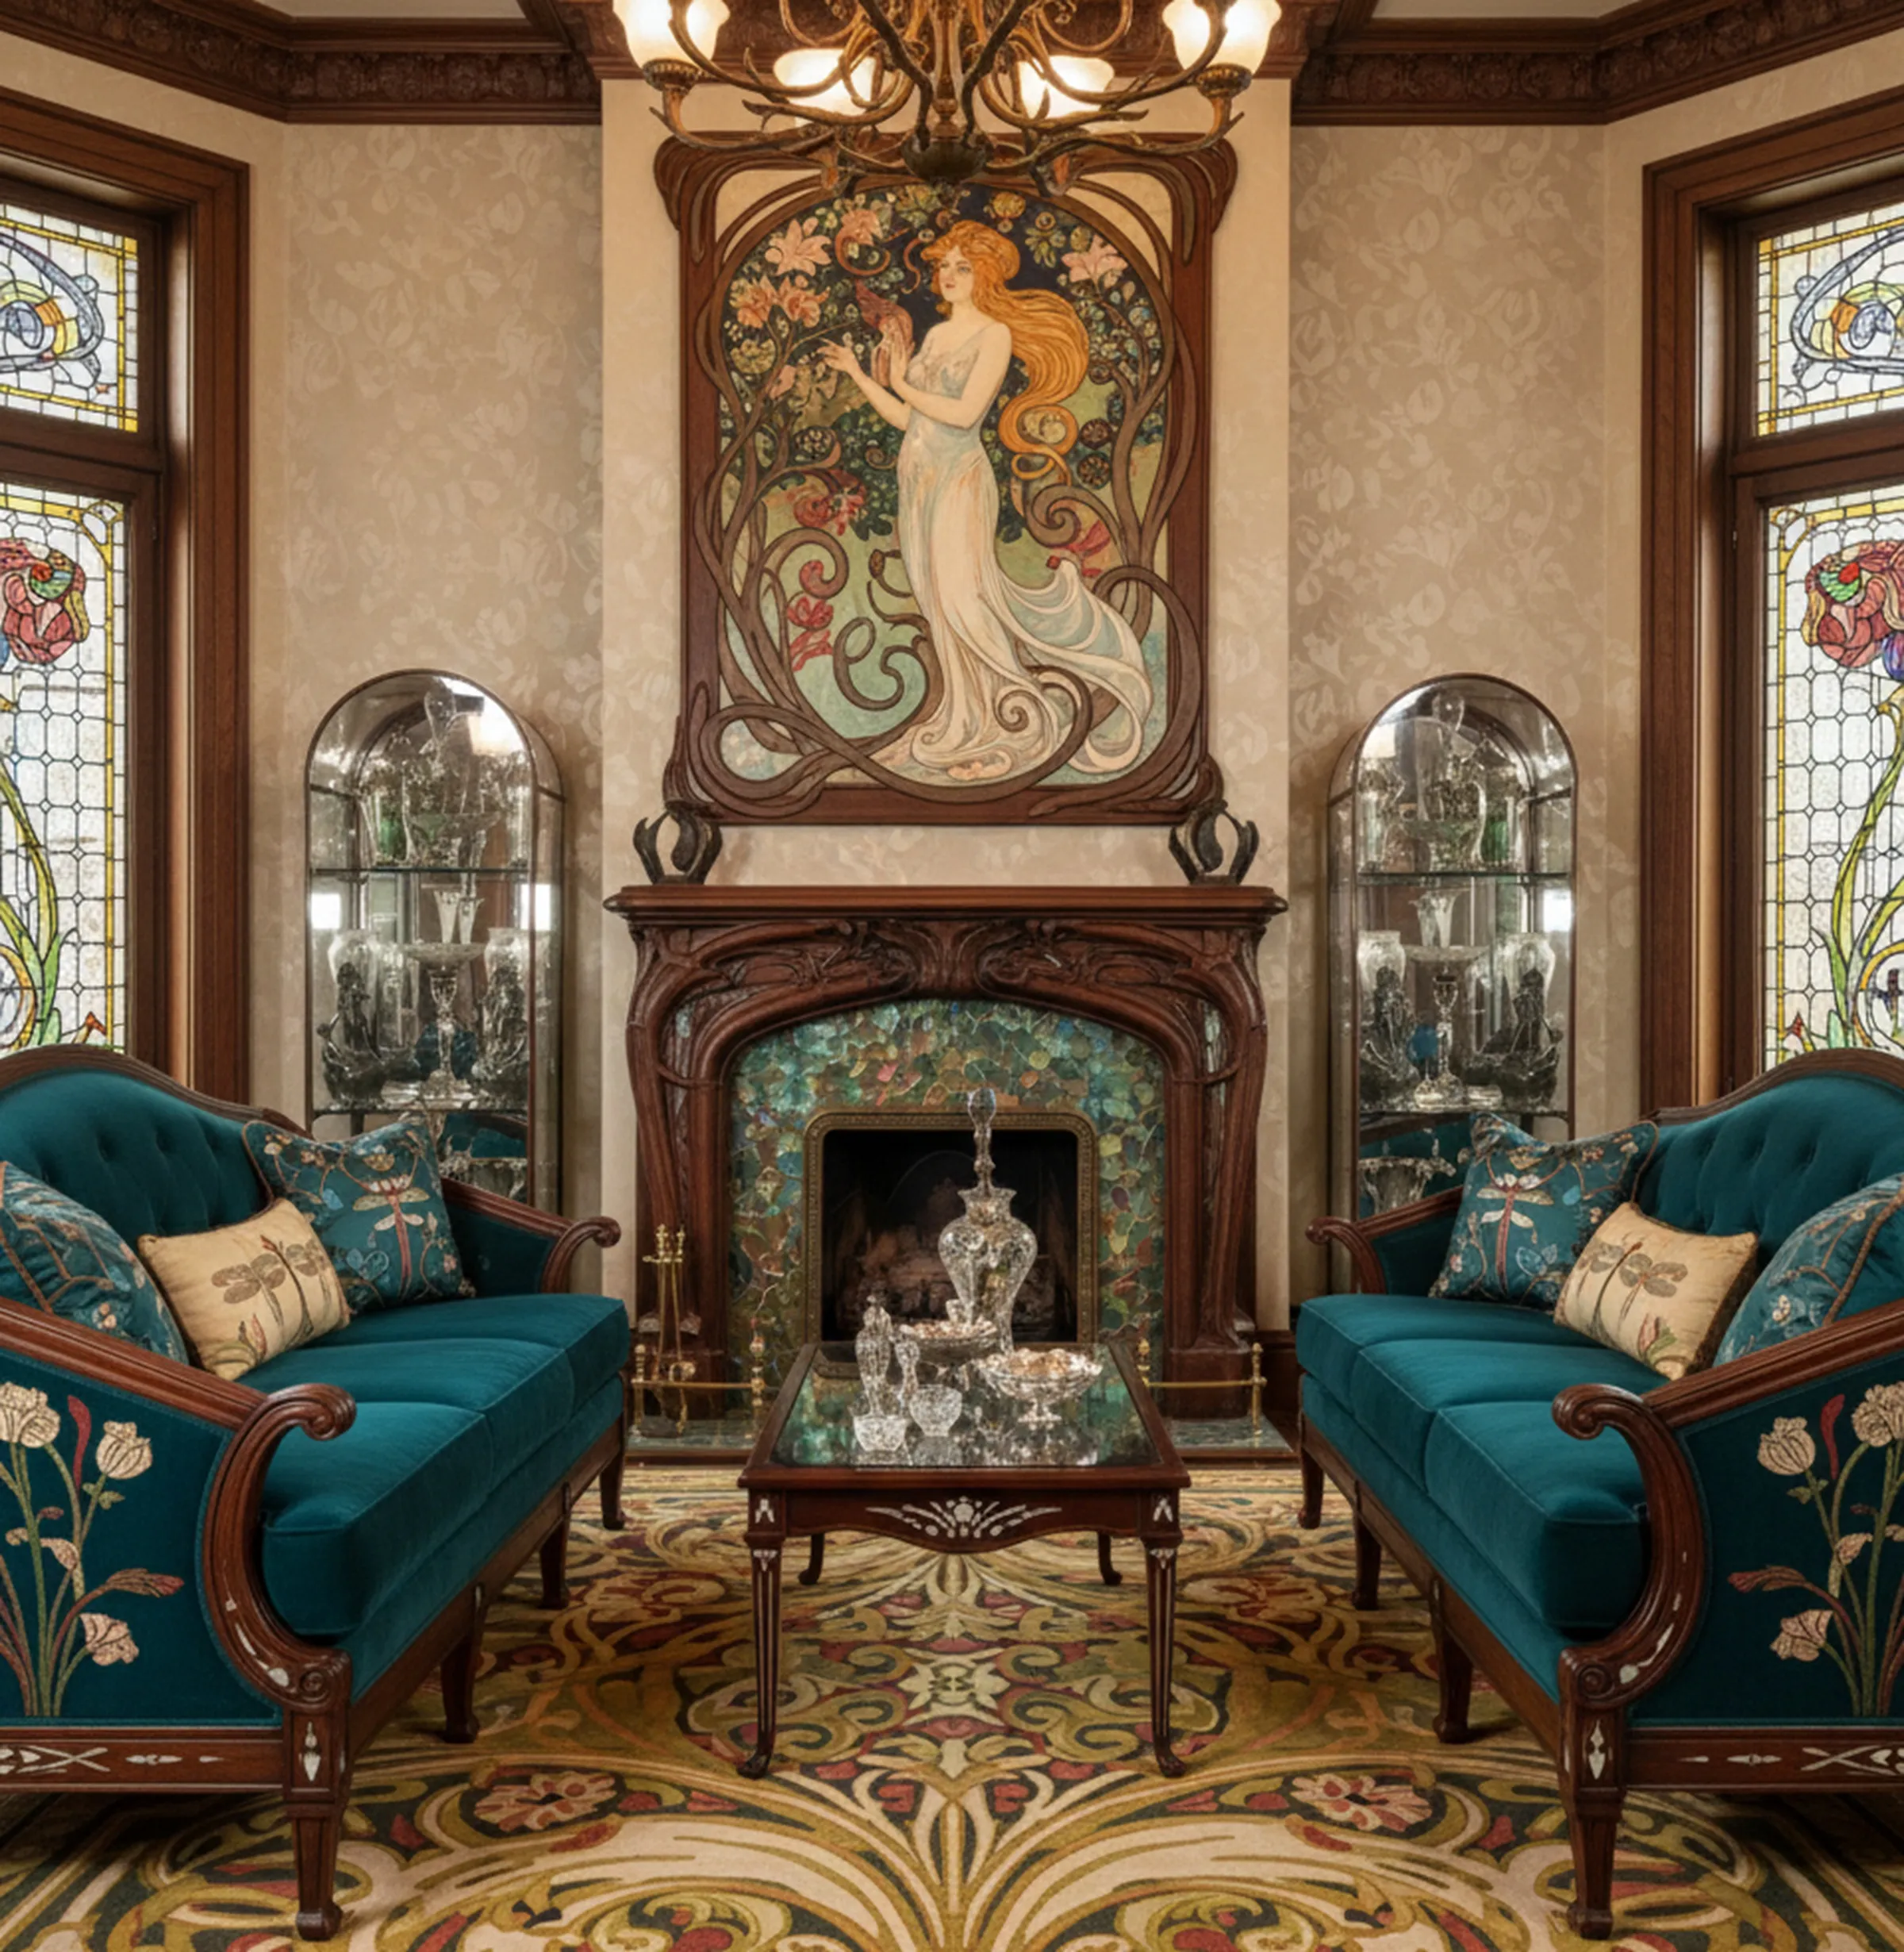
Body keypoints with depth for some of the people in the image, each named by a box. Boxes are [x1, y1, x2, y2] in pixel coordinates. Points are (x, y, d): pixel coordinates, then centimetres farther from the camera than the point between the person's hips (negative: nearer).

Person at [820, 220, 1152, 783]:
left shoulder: (996, 335, -4)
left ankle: (1005, 731, -2)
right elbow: (905, 420, 16)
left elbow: (964, 413, -15)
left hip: (959, 481, -7)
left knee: (963, 599, -11)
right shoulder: (934, 335, 17)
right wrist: (859, 374, 8)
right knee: (939, 604, 6)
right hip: (917, 479, 7)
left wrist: (902, 383, -5)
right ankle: (966, 723, 14)